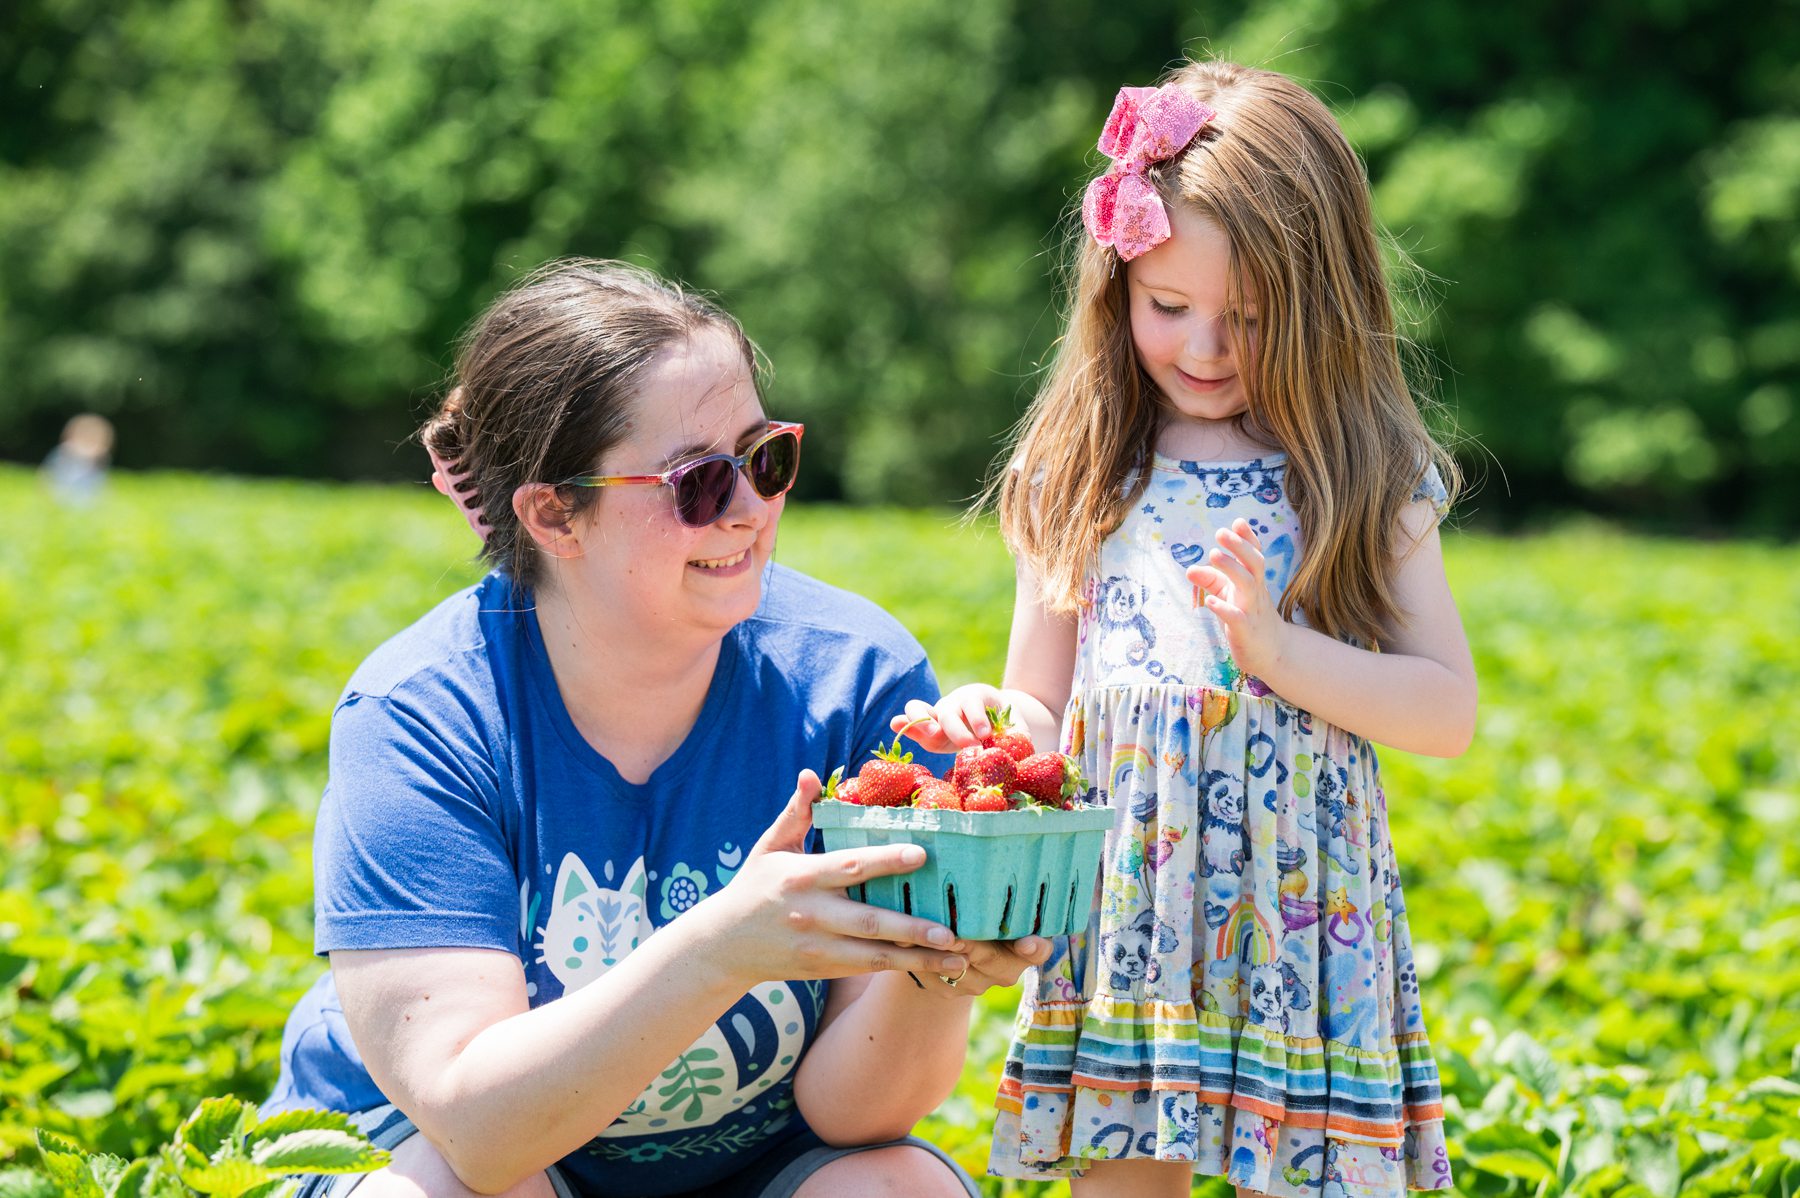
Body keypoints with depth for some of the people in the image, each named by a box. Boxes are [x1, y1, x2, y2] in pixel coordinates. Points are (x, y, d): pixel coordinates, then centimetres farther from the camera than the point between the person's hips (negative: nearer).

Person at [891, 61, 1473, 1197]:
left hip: (1299, 901, -2)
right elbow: (1040, 707, 11)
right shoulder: (1082, 479, 8)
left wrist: (1278, 649, -15)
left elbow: (1449, 711, -1)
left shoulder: (1368, 482, 2)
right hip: (1117, 894, 2)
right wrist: (987, 721, -13)